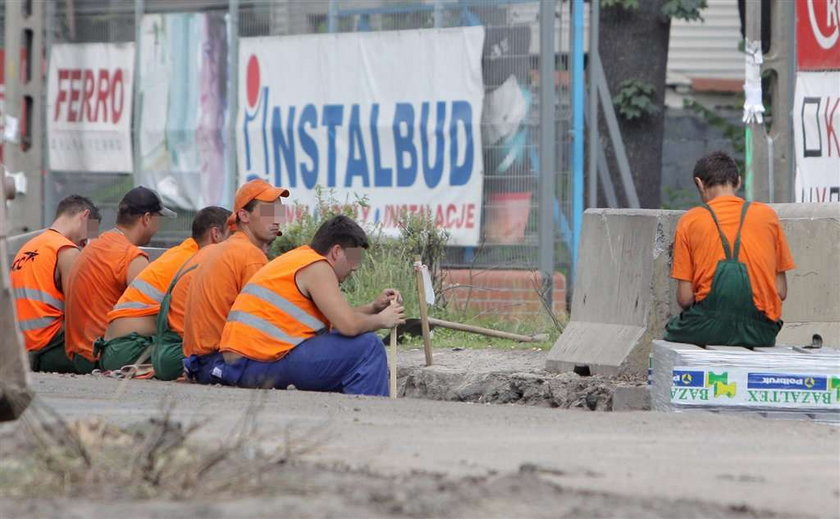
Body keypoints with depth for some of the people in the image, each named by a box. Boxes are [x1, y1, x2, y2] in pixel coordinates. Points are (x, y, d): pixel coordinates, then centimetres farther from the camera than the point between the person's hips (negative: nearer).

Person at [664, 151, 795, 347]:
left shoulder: (690, 221, 4)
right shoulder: (767, 215, 9)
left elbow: (685, 297, -2)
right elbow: (781, 291, 8)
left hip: (707, 330, -2)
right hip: (760, 333, 2)